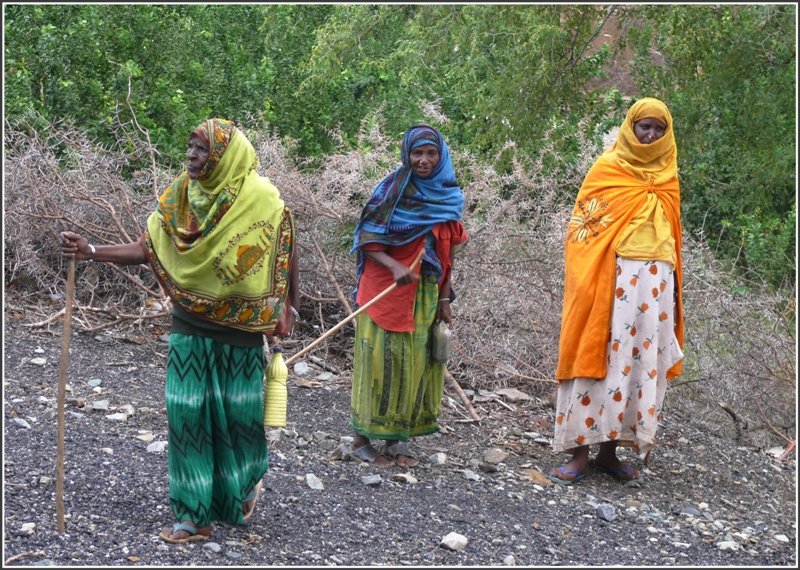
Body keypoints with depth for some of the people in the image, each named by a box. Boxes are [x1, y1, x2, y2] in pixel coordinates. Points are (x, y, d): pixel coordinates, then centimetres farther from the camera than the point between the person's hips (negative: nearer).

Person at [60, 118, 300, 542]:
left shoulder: (263, 201, -10)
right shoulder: (181, 196, -1)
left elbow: (285, 259, -2)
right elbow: (149, 248, -3)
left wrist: (285, 315, -2)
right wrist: (91, 251, -14)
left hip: (240, 332, -3)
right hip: (190, 329, 3)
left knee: (238, 413, 8)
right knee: (187, 414, 1)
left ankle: (246, 483, 38)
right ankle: (193, 516, 10)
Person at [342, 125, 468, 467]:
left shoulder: (450, 196, 8)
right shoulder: (392, 189, -6)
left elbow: (447, 253, 12)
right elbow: (366, 241, -10)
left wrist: (444, 299, 8)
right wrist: (394, 266, -25)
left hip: (424, 296, 5)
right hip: (385, 291, -5)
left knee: (415, 362, 6)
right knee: (380, 359, -3)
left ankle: (397, 437, 16)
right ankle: (363, 438, 5)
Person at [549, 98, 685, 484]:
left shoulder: (666, 176, 15)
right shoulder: (607, 169, 3)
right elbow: (583, 227, -2)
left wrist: (672, 287, 16)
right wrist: (586, 283, -14)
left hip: (655, 282, 5)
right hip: (612, 277, -4)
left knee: (643, 361, 3)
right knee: (599, 355, -7)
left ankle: (609, 449, 11)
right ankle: (581, 451, -3)